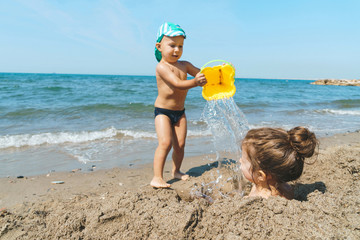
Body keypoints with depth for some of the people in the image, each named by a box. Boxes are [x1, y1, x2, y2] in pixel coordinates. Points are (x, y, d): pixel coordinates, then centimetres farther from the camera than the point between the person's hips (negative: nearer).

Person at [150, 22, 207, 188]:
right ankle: (157, 177, -11)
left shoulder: (184, 65, 8)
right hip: (163, 111, -6)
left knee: (180, 145, 8)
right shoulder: (162, 67, -15)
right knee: (165, 143, -18)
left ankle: (176, 171, 29)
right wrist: (195, 82, -43)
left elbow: (201, 74, 6)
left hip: (179, 112, 6)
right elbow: (178, 84, -27)